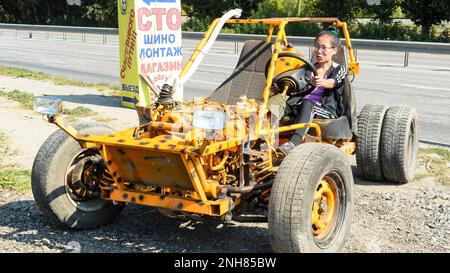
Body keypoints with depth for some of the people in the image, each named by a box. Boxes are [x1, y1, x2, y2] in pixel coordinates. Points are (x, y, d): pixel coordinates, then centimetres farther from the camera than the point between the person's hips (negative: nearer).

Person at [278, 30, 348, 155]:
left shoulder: (339, 69, 13)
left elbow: (333, 82, -11)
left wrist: (322, 83, -36)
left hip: (326, 109, -3)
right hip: (300, 106, 4)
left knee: (307, 104, -38)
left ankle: (293, 143, -57)